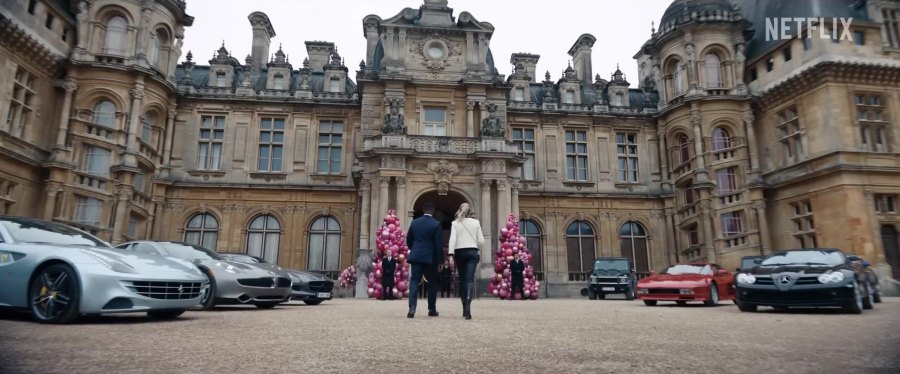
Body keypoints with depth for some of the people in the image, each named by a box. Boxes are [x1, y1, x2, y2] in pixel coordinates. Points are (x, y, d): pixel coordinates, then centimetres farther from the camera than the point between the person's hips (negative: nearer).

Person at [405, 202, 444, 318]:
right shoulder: (436, 224, -7)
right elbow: (439, 245, -9)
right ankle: (432, 309, 17)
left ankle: (412, 308, -15)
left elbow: (408, 240, 12)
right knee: (431, 284, 10)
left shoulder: (414, 222, 5)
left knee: (414, 281, 0)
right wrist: (440, 260, -3)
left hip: (416, 256, 2)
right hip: (430, 258, -2)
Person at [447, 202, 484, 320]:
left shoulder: (455, 223, 2)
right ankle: (467, 307, -29)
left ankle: (465, 308, 18)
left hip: (459, 252, 1)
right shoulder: (476, 222, 3)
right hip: (472, 252, -1)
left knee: (462, 279, 13)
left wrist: (451, 255, -12)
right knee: (470, 279, -9)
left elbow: (452, 239, -9)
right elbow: (481, 241, 1)